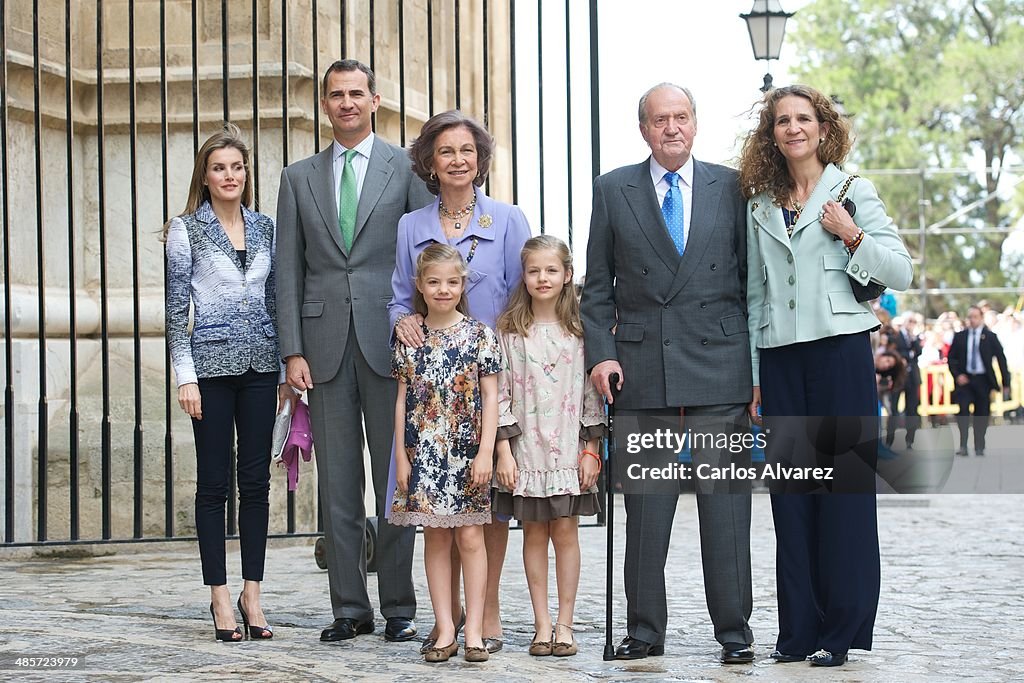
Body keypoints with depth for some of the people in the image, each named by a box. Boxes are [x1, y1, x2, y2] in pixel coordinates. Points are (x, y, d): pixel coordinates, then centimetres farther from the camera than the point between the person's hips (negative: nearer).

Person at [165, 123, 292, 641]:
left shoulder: (265, 227, 10)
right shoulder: (186, 230, -1)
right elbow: (176, 308, -3)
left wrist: (287, 368, 10)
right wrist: (186, 377, -10)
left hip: (260, 365, 4)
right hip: (212, 363, -3)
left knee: (256, 480, 4)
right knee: (214, 481, 1)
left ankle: (251, 594, 10)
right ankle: (220, 596, 6)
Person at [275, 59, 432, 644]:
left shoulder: (408, 167, 6)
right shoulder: (299, 178, 13)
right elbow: (290, 271, 9)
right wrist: (293, 351, 0)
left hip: (389, 341, -2)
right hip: (325, 343, 2)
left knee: (396, 480, 1)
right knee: (337, 486, 4)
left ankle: (399, 608, 9)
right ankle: (350, 608, 11)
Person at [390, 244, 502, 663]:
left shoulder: (479, 335, 0)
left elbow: (490, 397, -2)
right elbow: (403, 400, 7)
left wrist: (485, 451, -9)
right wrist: (401, 455, 3)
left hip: (467, 452, -2)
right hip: (423, 453, 2)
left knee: (470, 536, -1)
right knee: (435, 537, 5)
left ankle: (474, 630, 3)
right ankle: (445, 629, 9)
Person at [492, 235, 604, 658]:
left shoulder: (579, 329, 3)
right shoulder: (510, 331, 1)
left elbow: (591, 390, 4)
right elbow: (500, 392, 0)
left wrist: (591, 448, -1)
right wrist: (503, 450, -6)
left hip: (569, 449, 0)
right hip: (526, 448, 0)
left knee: (566, 532, 2)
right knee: (534, 533, 5)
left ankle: (564, 624, 8)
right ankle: (542, 624, 11)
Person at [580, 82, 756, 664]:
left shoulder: (730, 186, 8)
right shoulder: (613, 190, 9)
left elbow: (752, 277, 8)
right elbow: (598, 285, 10)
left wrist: (760, 364, 3)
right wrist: (600, 351, -2)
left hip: (719, 364, 0)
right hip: (642, 368, 1)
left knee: (725, 502, 0)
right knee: (645, 505, 4)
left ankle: (734, 629, 7)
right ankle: (645, 630, 12)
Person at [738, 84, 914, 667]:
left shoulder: (853, 192, 4)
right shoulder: (760, 206, 14)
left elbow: (902, 273, 0)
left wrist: (852, 234, -13)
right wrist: (752, 375, 11)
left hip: (840, 351, -4)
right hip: (780, 357, 4)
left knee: (845, 486, -4)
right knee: (791, 489, 3)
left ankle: (844, 629, 2)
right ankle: (800, 628, 9)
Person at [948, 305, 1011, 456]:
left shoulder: (990, 337, 1)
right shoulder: (959, 336, 4)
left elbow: (1001, 359, 3)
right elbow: (951, 358, 8)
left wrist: (1005, 383, 0)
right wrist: (957, 375, -8)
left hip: (983, 380, 0)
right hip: (965, 379, 0)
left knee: (982, 414, 4)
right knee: (962, 409, -16)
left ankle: (979, 448, 16)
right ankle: (963, 445, -12)